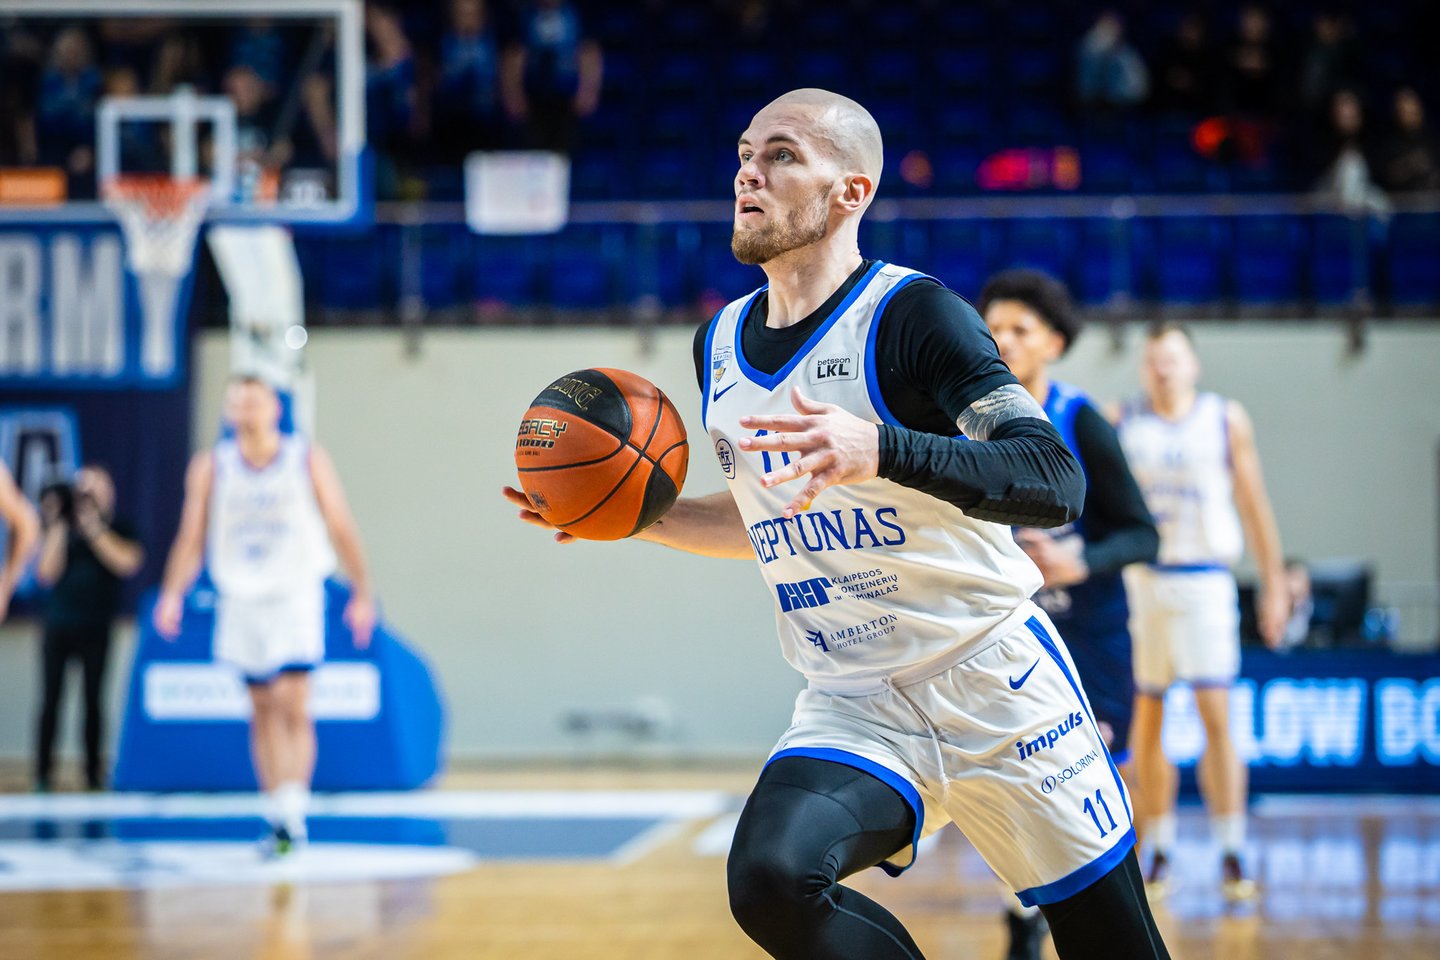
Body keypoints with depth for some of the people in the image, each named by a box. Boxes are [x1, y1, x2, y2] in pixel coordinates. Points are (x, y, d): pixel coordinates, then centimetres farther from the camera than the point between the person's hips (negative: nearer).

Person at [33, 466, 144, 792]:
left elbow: (127, 563, -15)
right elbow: (47, 573, -5)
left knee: (93, 700, 0)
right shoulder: (62, 529, 6)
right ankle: (42, 774, 1)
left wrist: (92, 527, -18)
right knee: (51, 699, -2)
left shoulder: (118, 529, 4)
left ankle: (93, 773, 7)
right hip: (58, 627, 1)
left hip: (95, 630, -1)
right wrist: (57, 527, -11)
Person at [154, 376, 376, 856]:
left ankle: (293, 810, -20)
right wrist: (172, 593, -10)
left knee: (292, 705, -15)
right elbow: (192, 537, 2)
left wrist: (362, 594, 3)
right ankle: (279, 817, 16)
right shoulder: (211, 468, 2)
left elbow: (341, 529, 3)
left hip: (295, 596, -3)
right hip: (241, 600, 3)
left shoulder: (308, 461, -2)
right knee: (262, 712, 8)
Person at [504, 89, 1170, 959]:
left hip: (993, 684, -4)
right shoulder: (721, 346, 7)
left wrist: (881, 451, -38)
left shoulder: (911, 315, -14)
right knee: (771, 881, -26)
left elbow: (1057, 485, -25)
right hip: (855, 707, 4)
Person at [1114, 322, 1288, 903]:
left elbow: (1253, 504, 9)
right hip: (1136, 580, 1)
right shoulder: (1121, 424, 4)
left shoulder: (1226, 420, 5)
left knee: (1215, 717, -10)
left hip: (1204, 582, -1)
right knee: (1145, 725, 2)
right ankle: (1160, 853, 12)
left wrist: (1274, 582, 8)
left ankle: (1232, 856, -8)